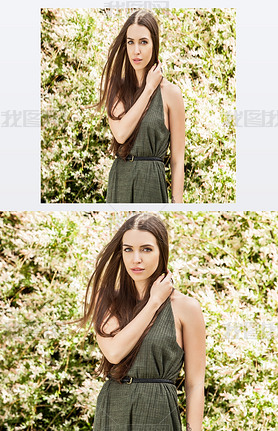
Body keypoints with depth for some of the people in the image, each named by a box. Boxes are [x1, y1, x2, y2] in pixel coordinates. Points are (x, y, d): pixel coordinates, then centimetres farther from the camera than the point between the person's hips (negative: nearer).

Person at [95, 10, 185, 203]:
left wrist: (177, 202, -10)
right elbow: (120, 133, -11)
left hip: (152, 182, -4)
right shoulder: (115, 87, 8)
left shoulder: (170, 92, -4)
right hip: (119, 181, 4)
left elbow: (177, 159, -4)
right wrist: (148, 89, -8)